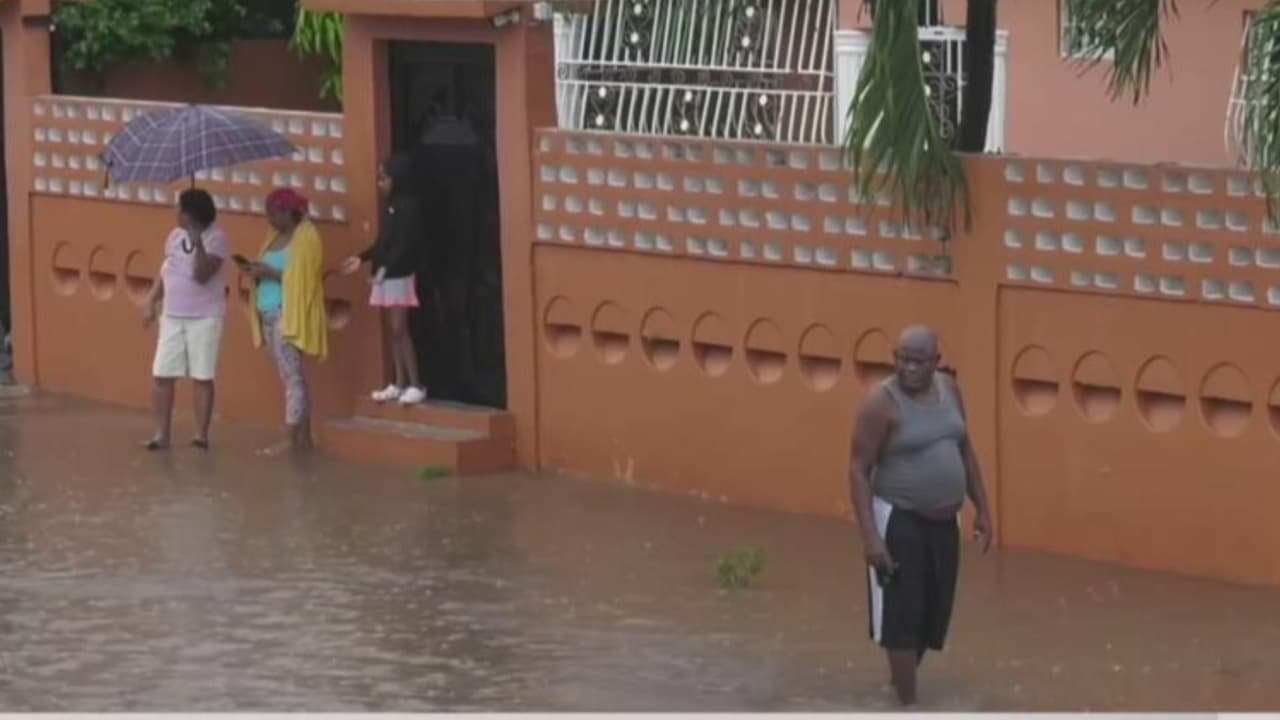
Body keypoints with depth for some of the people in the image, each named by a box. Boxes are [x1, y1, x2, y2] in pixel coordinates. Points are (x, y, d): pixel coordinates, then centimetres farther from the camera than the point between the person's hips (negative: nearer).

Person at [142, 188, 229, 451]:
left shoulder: (216, 238, -13)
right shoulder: (175, 236, 7)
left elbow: (202, 275, -22)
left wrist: (198, 243, -31)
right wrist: (151, 301, 7)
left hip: (205, 318, -6)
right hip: (172, 316, 6)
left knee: (202, 376, -1)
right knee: (162, 375, 3)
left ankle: (201, 434, 5)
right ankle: (162, 434, 9)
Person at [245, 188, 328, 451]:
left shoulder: (305, 238, -6)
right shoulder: (275, 237, 19)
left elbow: (303, 279, -15)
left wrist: (269, 272, -16)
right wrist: (258, 273, 1)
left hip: (289, 314, -9)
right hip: (269, 314, 9)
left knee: (292, 375, -12)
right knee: (293, 376, 7)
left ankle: (294, 438, -14)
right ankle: (303, 438, 7)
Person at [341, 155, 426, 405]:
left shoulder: (410, 206, -11)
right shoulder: (392, 205, 16)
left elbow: (406, 244, -18)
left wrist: (385, 266, -25)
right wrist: (362, 258, 12)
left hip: (400, 276, -9)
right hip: (386, 276, 9)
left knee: (399, 329, -11)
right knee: (392, 330, 8)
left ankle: (416, 386, -10)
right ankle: (399, 384, 11)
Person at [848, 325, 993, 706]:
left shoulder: (949, 389, 3)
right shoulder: (881, 403, -17)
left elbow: (965, 451, 14)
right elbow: (859, 470, -17)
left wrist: (982, 509, 13)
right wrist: (870, 535, -23)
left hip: (943, 521, 7)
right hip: (900, 522, -7)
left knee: (934, 611, 15)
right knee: (903, 614, -5)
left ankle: (899, 680, 35)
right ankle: (908, 704, 0)